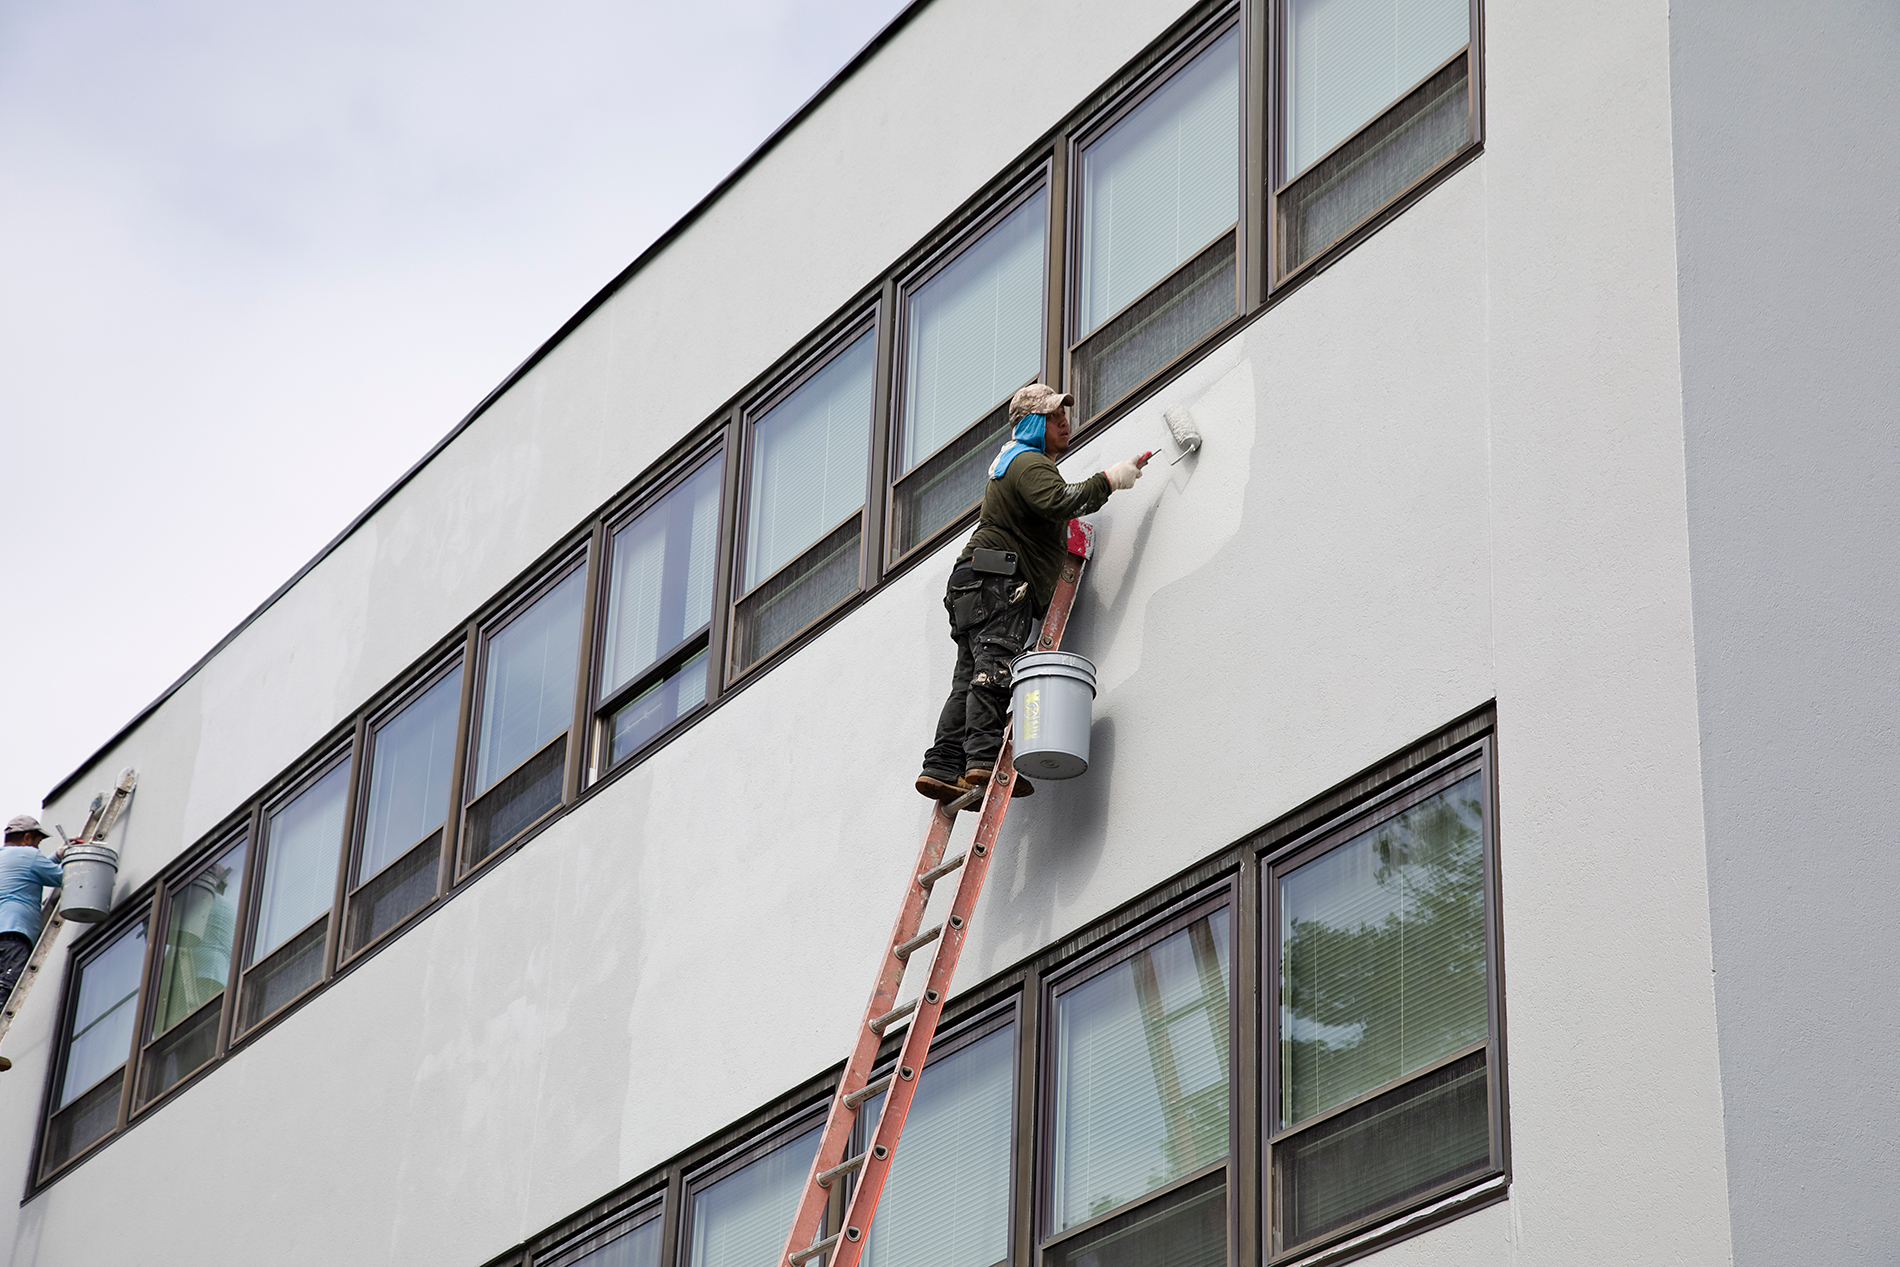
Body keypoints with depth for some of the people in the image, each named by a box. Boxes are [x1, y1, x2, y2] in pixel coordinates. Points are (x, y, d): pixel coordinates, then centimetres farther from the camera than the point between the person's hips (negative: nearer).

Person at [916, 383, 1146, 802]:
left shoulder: (1009, 461, 32)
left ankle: (943, 767, -11)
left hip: (974, 582, 10)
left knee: (971, 676, -1)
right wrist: (1107, 480, -15)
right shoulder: (1030, 463, -4)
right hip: (998, 580, -10)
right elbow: (1057, 502, -24)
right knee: (996, 669, -20)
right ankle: (985, 759, -33)